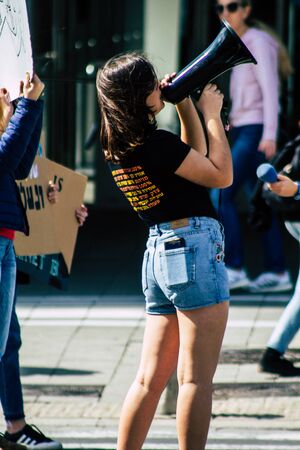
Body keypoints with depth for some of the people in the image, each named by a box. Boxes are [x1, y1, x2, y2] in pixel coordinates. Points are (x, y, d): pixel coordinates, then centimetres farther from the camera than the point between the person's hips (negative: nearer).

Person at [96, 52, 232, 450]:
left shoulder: (118, 146, 9)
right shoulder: (156, 143, -17)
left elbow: (194, 157, 22)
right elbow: (221, 175, -8)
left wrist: (185, 104, 16)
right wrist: (211, 113, -1)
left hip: (158, 250, 9)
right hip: (194, 248, -9)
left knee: (151, 378, 12)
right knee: (196, 379, -5)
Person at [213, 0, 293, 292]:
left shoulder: (259, 42, -9)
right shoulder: (240, 45, 16)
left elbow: (269, 90, -17)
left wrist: (269, 135, -24)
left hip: (255, 131, -9)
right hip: (241, 130, 9)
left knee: (221, 195, -13)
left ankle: (234, 269, -13)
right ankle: (276, 273, 10)